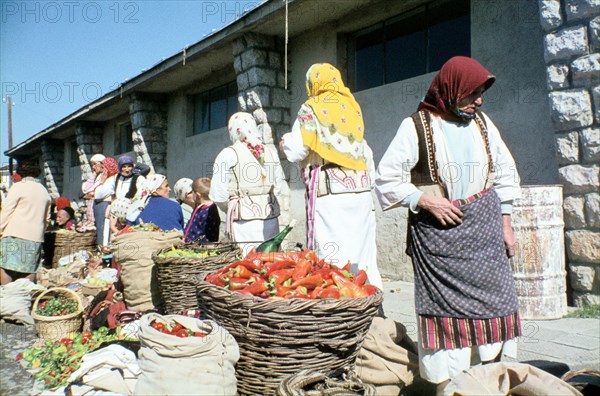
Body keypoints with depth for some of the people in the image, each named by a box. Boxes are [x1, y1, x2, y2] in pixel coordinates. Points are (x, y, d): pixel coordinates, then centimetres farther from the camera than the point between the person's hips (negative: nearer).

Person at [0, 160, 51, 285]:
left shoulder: (18, 186, -4)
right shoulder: (44, 191, 14)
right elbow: (47, 218, 18)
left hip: (15, 234, -5)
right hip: (36, 237, 5)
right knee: (29, 269, 7)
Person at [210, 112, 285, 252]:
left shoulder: (228, 154, -4)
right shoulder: (270, 153, 8)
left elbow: (218, 195, -6)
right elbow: (278, 187, 12)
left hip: (245, 221, -4)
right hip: (270, 218, 4)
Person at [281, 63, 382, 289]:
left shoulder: (312, 109, 1)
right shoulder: (352, 108, 16)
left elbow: (296, 152, -4)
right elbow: (367, 154, 16)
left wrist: (286, 141, 17)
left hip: (330, 193, -5)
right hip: (362, 191, 6)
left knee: (332, 257, -5)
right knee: (363, 254, 9)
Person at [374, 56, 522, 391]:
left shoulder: (482, 122, 10)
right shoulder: (417, 125, -4)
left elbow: (504, 172, 16)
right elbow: (387, 178, -5)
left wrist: (506, 223, 13)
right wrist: (426, 201, -15)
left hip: (485, 229, 5)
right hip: (438, 233, -4)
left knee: (494, 300, 4)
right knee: (446, 305, -2)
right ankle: (447, 384, 10)